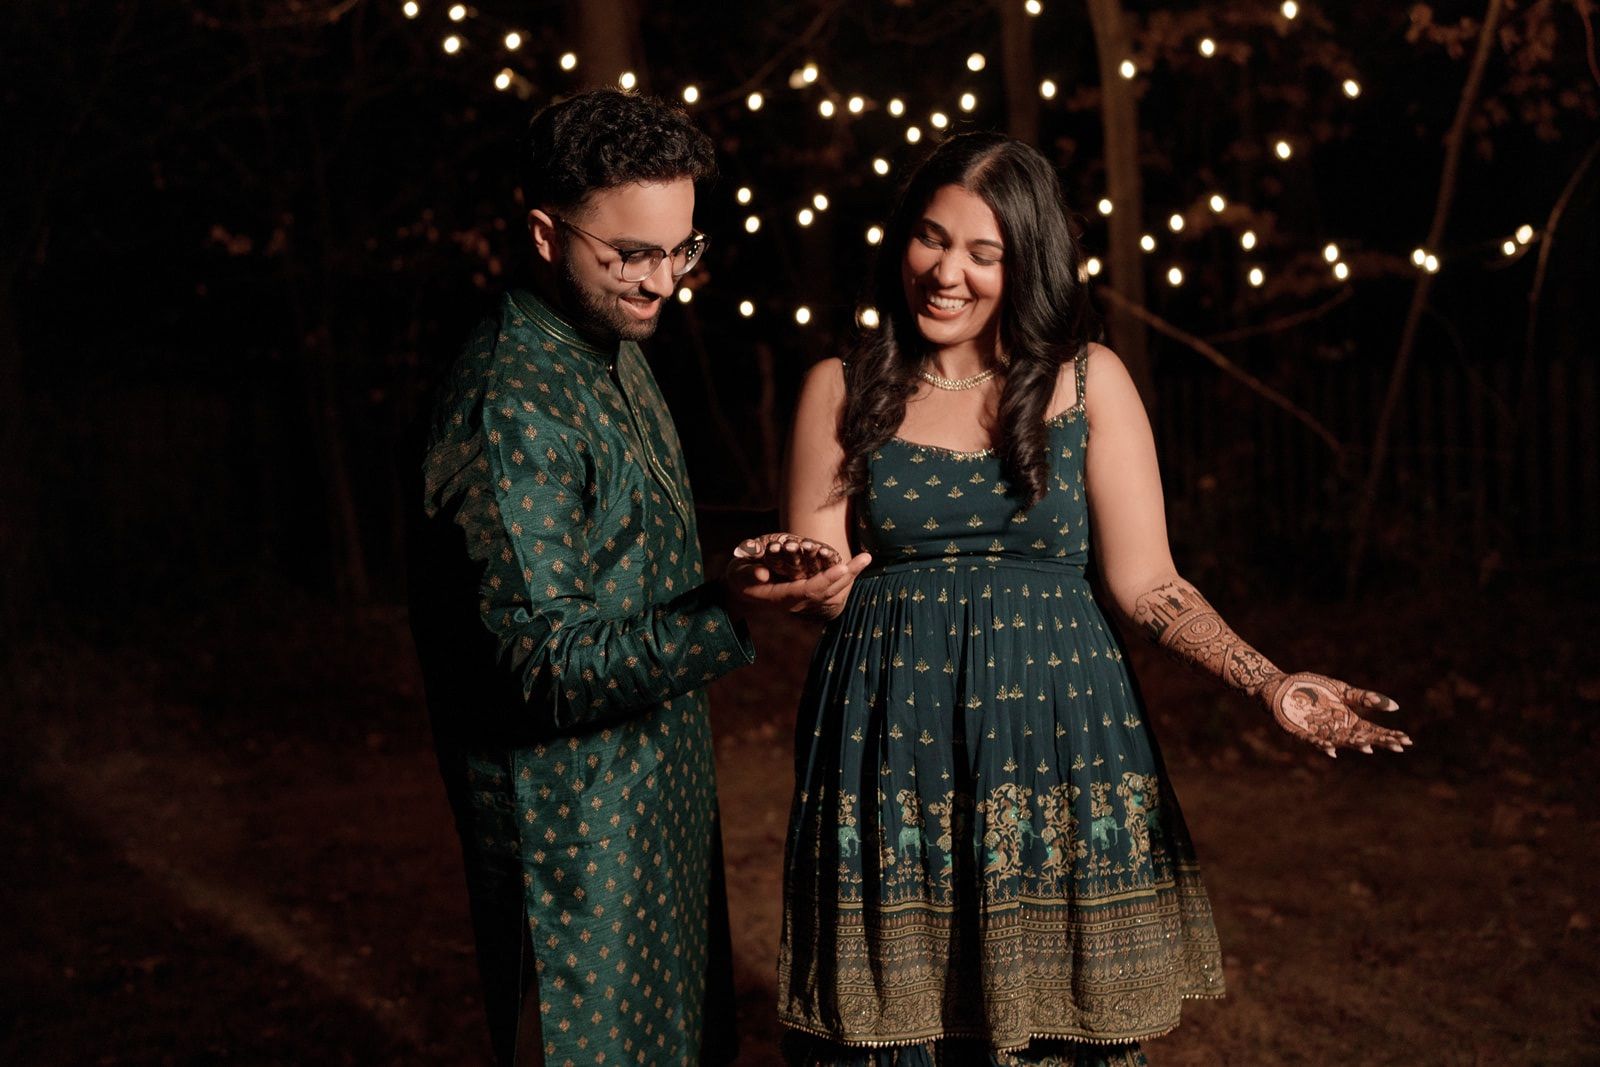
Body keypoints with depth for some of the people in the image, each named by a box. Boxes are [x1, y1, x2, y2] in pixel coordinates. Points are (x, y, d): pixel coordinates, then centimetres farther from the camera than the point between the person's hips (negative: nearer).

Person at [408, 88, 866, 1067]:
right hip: (575, 824, -9)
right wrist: (728, 615, -36)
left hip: (663, 791, 9)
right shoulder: (511, 406, -23)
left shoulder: (618, 353, 8)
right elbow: (545, 669, -26)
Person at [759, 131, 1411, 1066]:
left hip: (1053, 739, 0)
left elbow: (1146, 583, 1)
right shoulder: (843, 390, 5)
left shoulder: (1088, 382, 3)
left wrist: (1271, 685, -12)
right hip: (891, 742, 0)